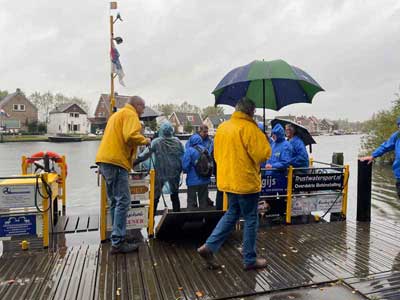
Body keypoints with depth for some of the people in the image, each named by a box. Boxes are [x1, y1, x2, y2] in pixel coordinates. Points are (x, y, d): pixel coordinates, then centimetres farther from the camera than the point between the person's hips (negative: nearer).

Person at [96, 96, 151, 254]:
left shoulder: (117, 114, 27)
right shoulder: (130, 114, -3)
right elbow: (131, 136, -18)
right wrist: (145, 140, -2)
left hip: (105, 160, 10)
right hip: (116, 161, -10)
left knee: (115, 201, 14)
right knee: (123, 201, -9)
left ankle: (117, 237, 21)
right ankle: (118, 243, -7)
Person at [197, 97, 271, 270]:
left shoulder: (222, 127, 6)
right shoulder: (248, 127, -16)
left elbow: (217, 153, 12)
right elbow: (263, 153, -16)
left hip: (228, 179, 7)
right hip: (246, 180, -7)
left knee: (232, 214, 21)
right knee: (251, 219, 8)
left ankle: (209, 246, 14)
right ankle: (250, 259, 20)